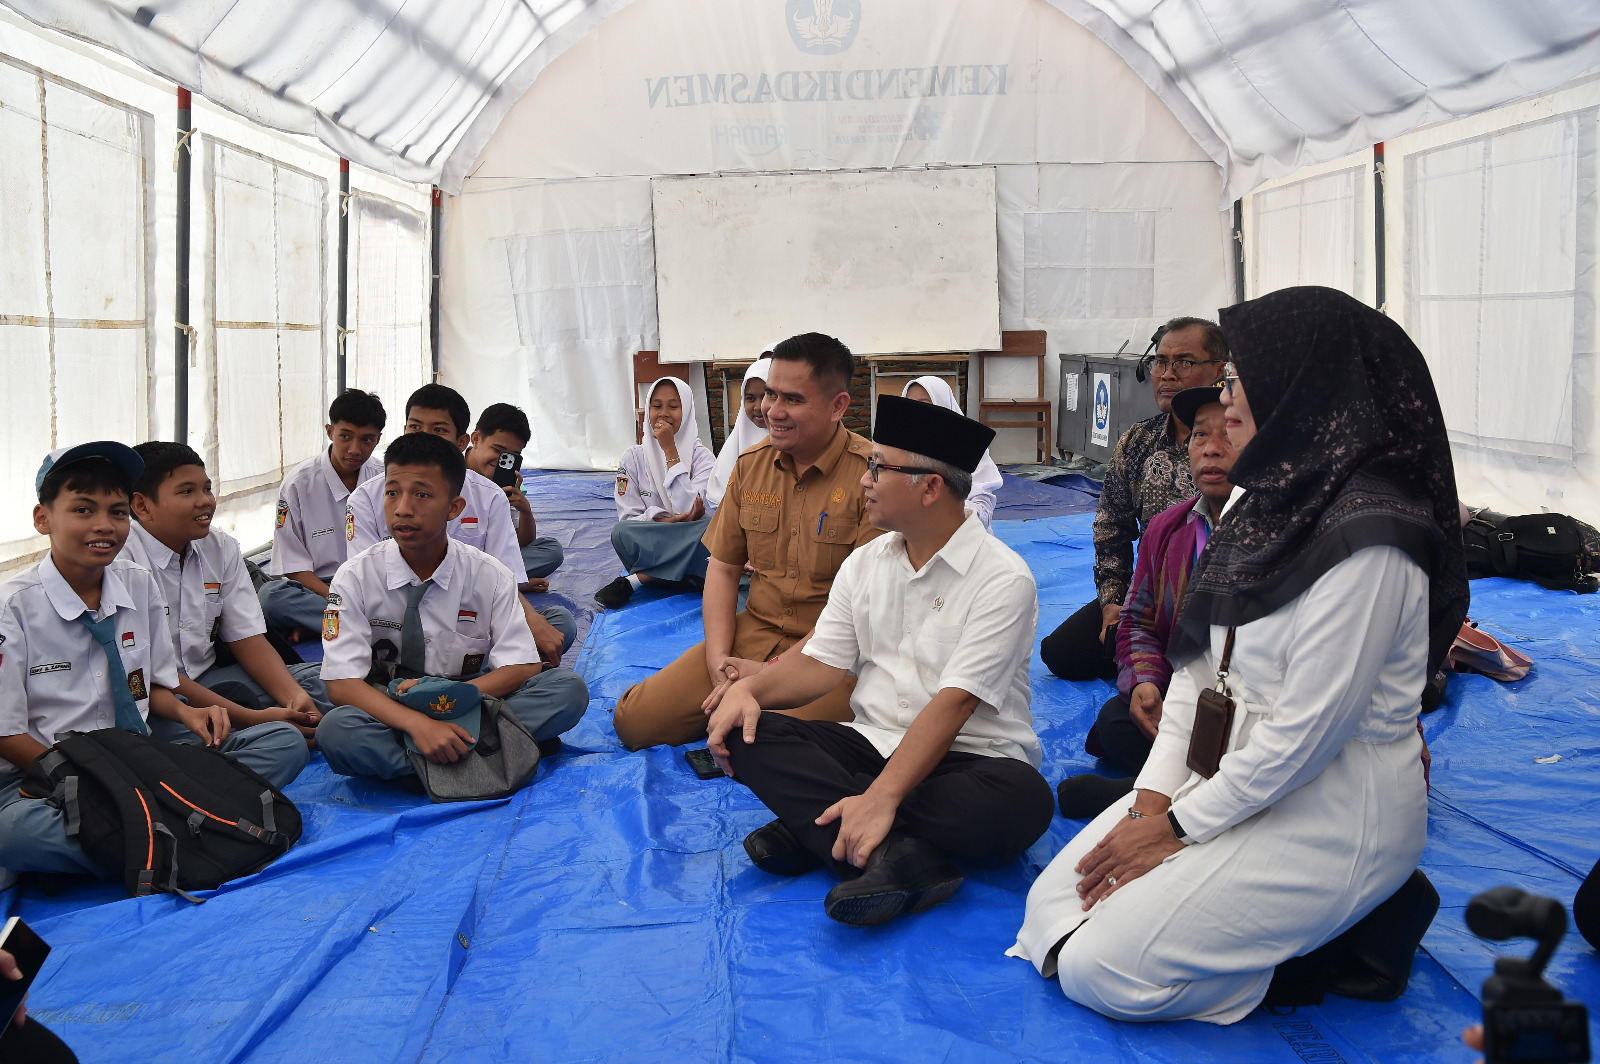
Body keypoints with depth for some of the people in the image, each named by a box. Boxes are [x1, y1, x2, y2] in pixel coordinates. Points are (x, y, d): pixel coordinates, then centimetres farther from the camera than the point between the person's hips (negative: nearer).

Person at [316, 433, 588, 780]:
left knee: (569, 689, -21)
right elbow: (343, 684, -15)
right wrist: (418, 724, -31)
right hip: (390, 716, -1)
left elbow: (524, 667, -8)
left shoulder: (490, 576, -3)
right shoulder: (356, 578, -7)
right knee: (336, 730, -35)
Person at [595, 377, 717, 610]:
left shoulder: (702, 456, 1)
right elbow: (628, 519, -3)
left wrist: (670, 451, -15)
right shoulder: (633, 457, 4)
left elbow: (692, 511, -15)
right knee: (621, 532, -30)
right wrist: (670, 521, -21)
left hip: (690, 544, 1)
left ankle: (635, 580, -23)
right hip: (648, 546, -1)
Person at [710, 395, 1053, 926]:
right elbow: (821, 663, 7)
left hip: (968, 759, -5)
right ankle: (896, 857, -33)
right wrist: (748, 688, -14)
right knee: (747, 733, -17)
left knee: (1022, 800, -37)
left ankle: (811, 828, -30)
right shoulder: (865, 563, 10)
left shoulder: (1002, 578, -13)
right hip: (873, 743, 5)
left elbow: (954, 703, -22)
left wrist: (881, 797, -31)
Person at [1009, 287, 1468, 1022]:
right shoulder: (1258, 499, 7)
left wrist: (1179, 828, -14)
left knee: (1102, 970, -13)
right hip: (1229, 779, 9)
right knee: (1051, 907, 3)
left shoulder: (1365, 536, -23)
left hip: (1334, 809, -9)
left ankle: (1358, 926, 1)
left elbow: (1306, 731, -22)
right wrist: (1154, 797, -3)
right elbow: (1197, 661, 7)